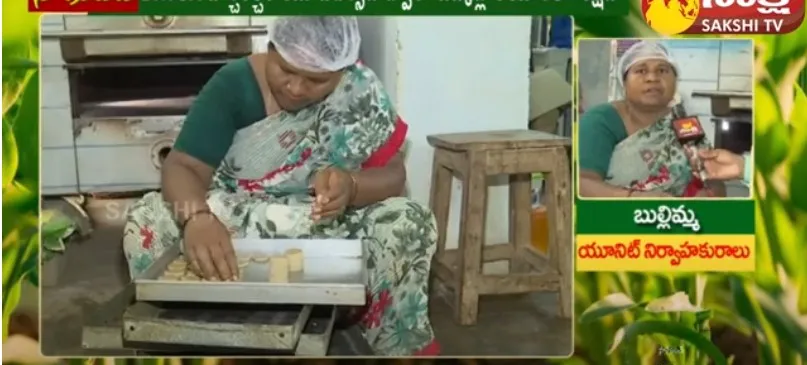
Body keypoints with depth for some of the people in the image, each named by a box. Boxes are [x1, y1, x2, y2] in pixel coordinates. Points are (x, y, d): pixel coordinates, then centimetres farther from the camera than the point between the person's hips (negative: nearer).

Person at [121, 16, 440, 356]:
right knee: (147, 223, -26)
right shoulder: (234, 83, -13)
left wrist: (350, 186, -34)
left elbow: (392, 174, -11)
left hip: (328, 231, 1)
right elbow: (184, 166, -20)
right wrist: (196, 217, -43)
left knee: (409, 224, -26)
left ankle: (400, 349, -7)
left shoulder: (360, 89, -10)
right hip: (229, 225, 0)